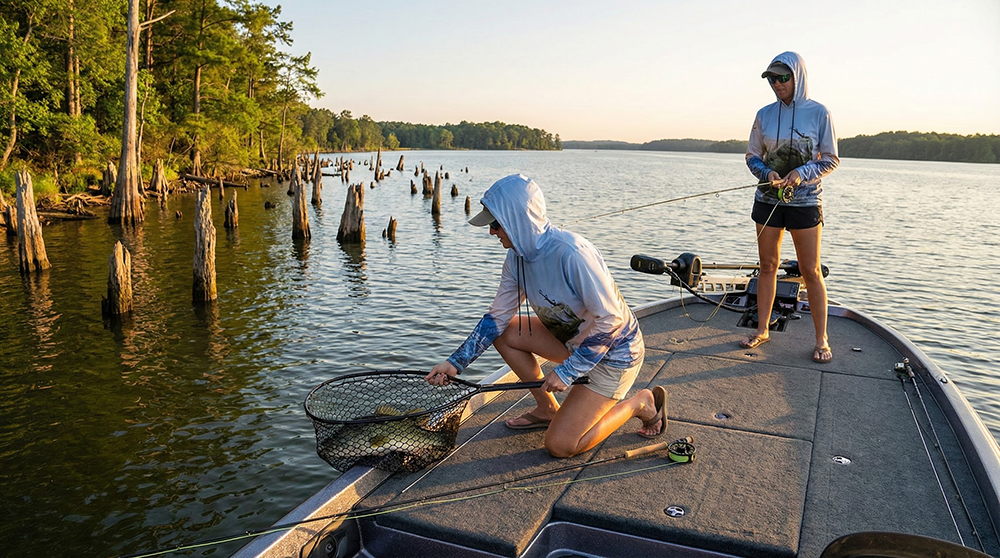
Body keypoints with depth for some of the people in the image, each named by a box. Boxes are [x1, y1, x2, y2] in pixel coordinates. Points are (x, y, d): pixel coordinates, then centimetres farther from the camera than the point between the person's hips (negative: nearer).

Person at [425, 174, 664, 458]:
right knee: (504, 332, -3)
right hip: (573, 339, 8)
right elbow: (497, 317, 1)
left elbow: (610, 320, -29)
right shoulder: (517, 257, -6)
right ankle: (548, 410, 11)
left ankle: (639, 403, 8)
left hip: (614, 351, -8)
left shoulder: (571, 253, -32)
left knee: (559, 444, -11)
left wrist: (566, 371, -26)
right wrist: (456, 363, -5)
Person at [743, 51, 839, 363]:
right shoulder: (765, 114, 4)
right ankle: (762, 330, 20)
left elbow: (831, 159, -1)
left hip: (805, 201, -3)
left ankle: (821, 340, 9)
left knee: (811, 271, -1)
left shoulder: (818, 113, -4)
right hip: (768, 199, 3)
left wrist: (802, 173, -18)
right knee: (767, 266, 9)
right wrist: (766, 172, -12)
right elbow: (752, 156, 9)